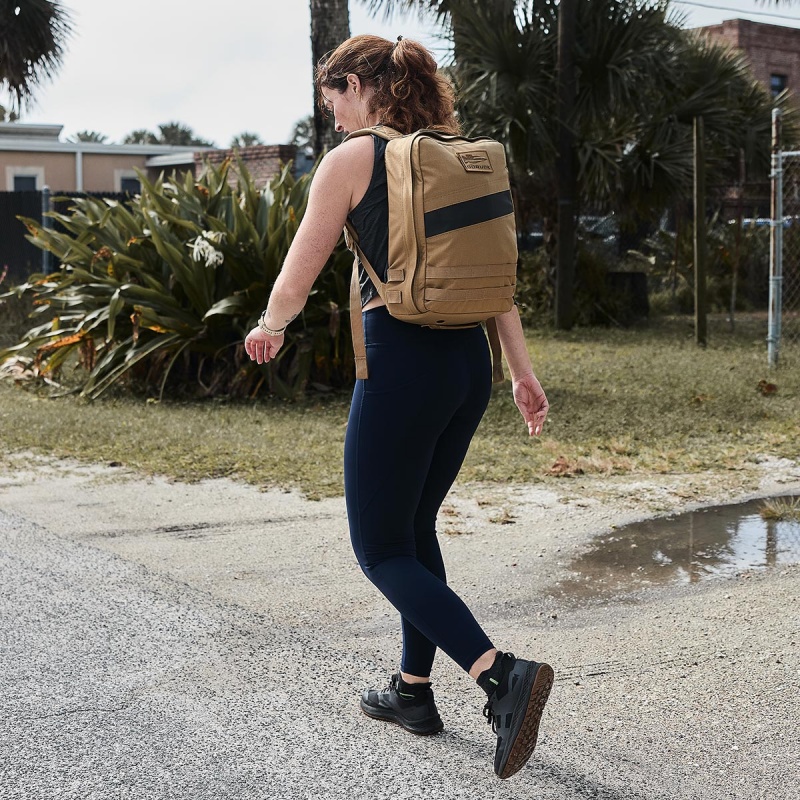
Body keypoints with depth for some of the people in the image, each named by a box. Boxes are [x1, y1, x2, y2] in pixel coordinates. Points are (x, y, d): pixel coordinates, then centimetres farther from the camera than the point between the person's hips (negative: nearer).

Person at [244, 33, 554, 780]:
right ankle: (414, 690, 30)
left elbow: (296, 281, -3)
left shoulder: (352, 159, -6)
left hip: (402, 361, -7)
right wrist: (523, 370, 14)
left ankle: (501, 673, -14)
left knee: (381, 548, 3)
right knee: (415, 525, 21)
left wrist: (268, 328, 17)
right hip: (470, 359, 7)